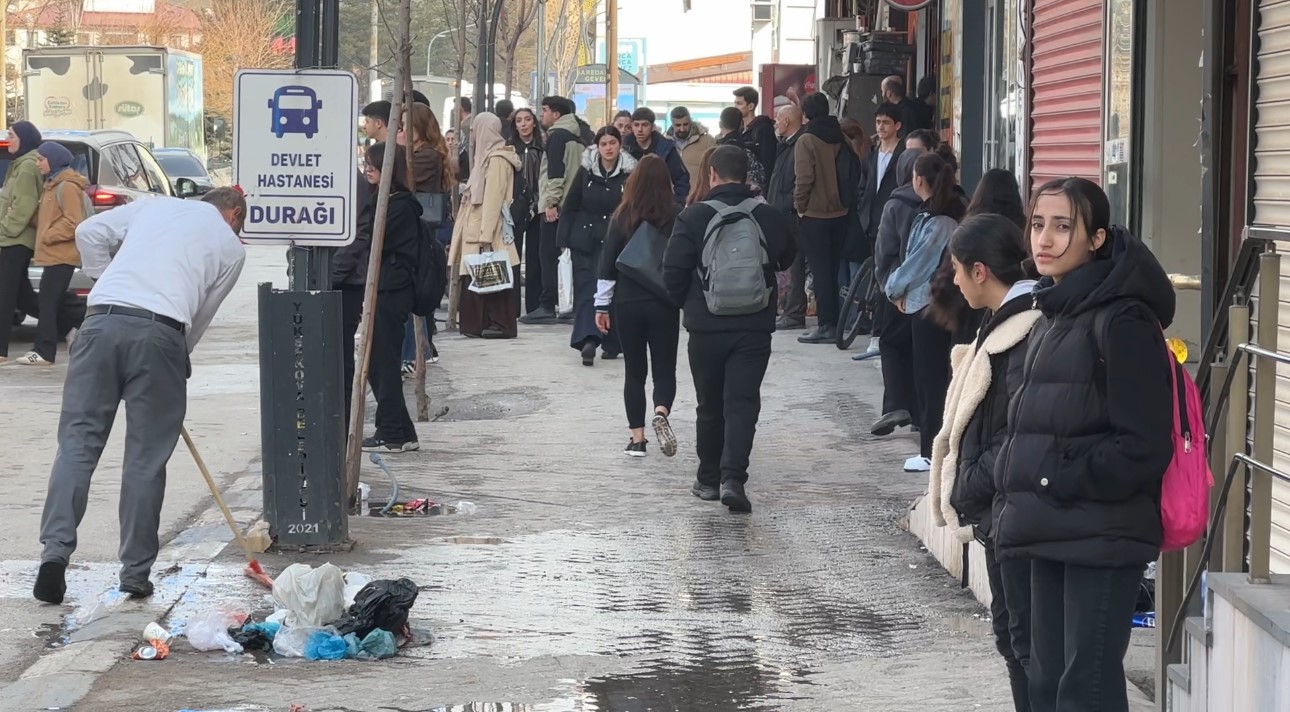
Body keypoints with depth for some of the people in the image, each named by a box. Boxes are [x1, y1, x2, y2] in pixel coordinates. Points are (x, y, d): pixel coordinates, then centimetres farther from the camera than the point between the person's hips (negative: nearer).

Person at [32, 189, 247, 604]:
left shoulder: (156, 205, 25)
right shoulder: (231, 247, 19)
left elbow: (90, 233, 16)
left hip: (103, 318, 2)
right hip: (161, 332, -2)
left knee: (77, 441, 3)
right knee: (146, 458, 6)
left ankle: (55, 551, -10)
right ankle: (135, 573, 9)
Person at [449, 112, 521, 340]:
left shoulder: (497, 159, -12)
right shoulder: (488, 155, 16)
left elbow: (493, 198, -18)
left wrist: (485, 234, -22)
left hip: (488, 229, -9)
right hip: (478, 228, 9)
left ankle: (499, 324, -4)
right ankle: (481, 323, 11)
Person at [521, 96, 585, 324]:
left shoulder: (557, 136, -8)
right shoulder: (575, 135, 19)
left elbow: (555, 171, -17)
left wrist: (551, 201, -20)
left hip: (555, 205, -9)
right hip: (571, 203, 9)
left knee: (548, 254, -8)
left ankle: (548, 306, -10)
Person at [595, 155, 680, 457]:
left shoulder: (622, 217, -4)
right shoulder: (676, 216, -7)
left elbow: (607, 263, -2)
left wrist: (602, 305, 5)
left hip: (627, 304, 1)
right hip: (664, 304, -1)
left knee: (634, 371, 11)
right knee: (665, 368, 8)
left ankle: (637, 438, 9)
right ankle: (661, 413, -21)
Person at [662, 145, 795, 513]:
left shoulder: (693, 217, -9)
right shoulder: (770, 217, -2)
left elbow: (673, 272, -9)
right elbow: (787, 260, 13)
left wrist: (686, 303, 9)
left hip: (706, 327, 0)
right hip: (755, 327, 0)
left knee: (710, 406, 13)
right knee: (743, 403, -1)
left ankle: (709, 479, 22)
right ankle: (733, 478, -16)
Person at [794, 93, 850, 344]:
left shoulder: (807, 141, -12)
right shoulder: (840, 139, 5)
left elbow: (804, 179, -17)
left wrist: (800, 205, -4)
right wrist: (845, 201, 16)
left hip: (814, 214, -6)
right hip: (840, 213, 6)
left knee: (820, 270, -2)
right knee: (834, 269, 12)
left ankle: (826, 325, -4)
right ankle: (834, 323, 16)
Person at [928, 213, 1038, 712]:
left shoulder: (1029, 330, -20)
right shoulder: (1006, 323, 12)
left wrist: (966, 489, -14)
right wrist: (966, 488, 9)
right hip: (998, 508, 10)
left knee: (1027, 639, -5)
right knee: (1011, 634, 17)